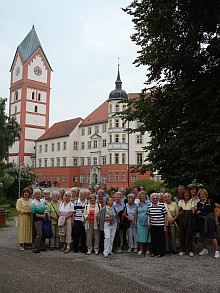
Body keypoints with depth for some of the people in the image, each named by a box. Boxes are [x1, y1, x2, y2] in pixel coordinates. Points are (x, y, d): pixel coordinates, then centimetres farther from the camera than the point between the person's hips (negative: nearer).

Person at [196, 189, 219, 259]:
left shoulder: (210, 202, -3)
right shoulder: (198, 203, 10)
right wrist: (198, 212, -1)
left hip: (210, 220, -5)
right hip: (202, 221, 5)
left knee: (213, 236, -10)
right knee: (203, 236, 12)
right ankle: (205, 250, 27)